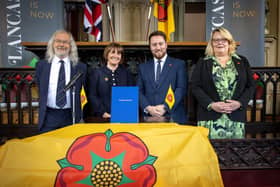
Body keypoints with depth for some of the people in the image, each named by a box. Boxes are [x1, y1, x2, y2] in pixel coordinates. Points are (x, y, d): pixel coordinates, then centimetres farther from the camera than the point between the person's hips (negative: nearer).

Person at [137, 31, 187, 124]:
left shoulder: (179, 64, 5)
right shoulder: (143, 67, 14)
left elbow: (181, 89, -4)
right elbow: (139, 91, 7)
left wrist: (165, 107, -15)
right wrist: (148, 108, -10)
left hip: (172, 118, -2)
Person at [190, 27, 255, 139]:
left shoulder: (242, 61, 13)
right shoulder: (202, 63, 8)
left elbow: (250, 86, 10)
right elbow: (194, 86, -1)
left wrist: (240, 103, -7)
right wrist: (211, 104, -12)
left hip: (236, 117, 2)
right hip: (210, 116, -1)